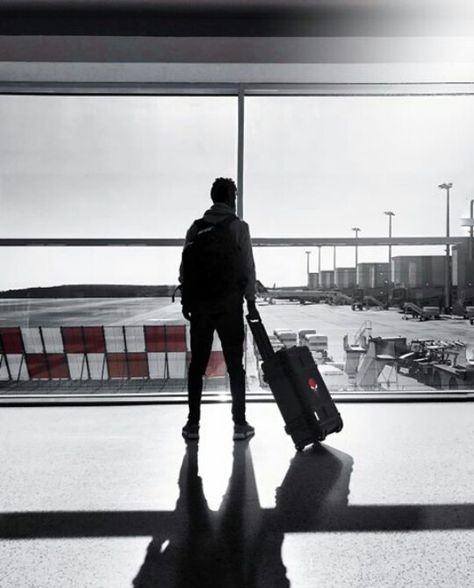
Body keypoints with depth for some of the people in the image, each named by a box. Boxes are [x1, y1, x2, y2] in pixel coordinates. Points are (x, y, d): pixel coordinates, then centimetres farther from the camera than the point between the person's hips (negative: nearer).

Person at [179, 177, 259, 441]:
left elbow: (185, 267, 6)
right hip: (229, 303, -3)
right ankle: (240, 424, 9)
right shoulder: (238, 226, -1)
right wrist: (251, 302, 2)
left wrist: (186, 300, 13)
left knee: (197, 364, 8)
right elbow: (248, 267, -4)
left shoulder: (196, 227, 9)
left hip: (199, 303, 3)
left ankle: (193, 424, 13)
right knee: (235, 364, 5)